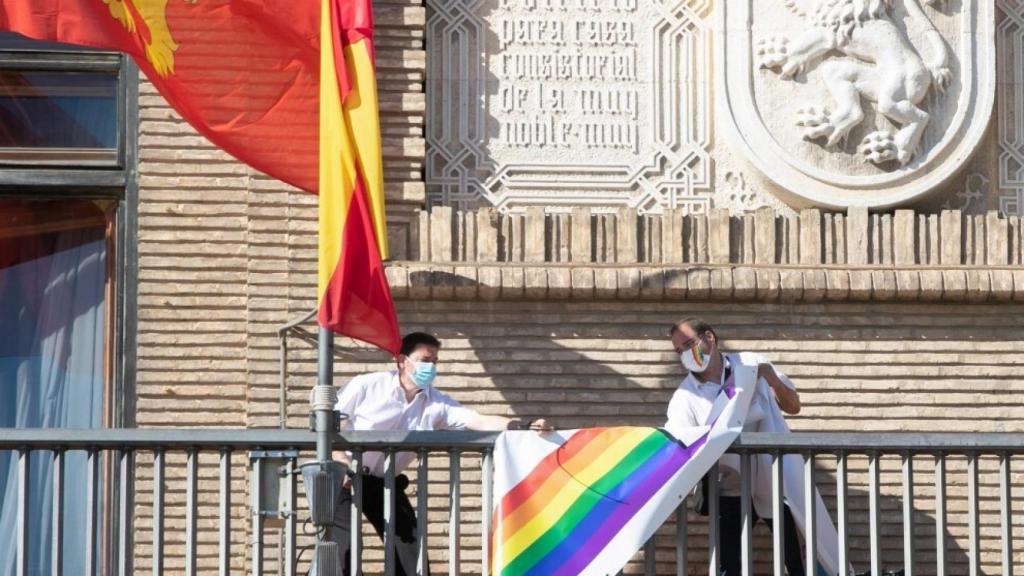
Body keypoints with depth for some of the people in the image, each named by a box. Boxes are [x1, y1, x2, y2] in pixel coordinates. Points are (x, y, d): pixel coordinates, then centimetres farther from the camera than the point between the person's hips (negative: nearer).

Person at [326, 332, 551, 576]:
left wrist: (523, 426, -32)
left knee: (408, 545, 3)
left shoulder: (437, 404, -6)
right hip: (345, 476, -4)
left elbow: (479, 421, -17)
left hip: (384, 482, 4)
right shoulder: (367, 385, -14)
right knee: (342, 543, -12)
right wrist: (340, 464, -19)